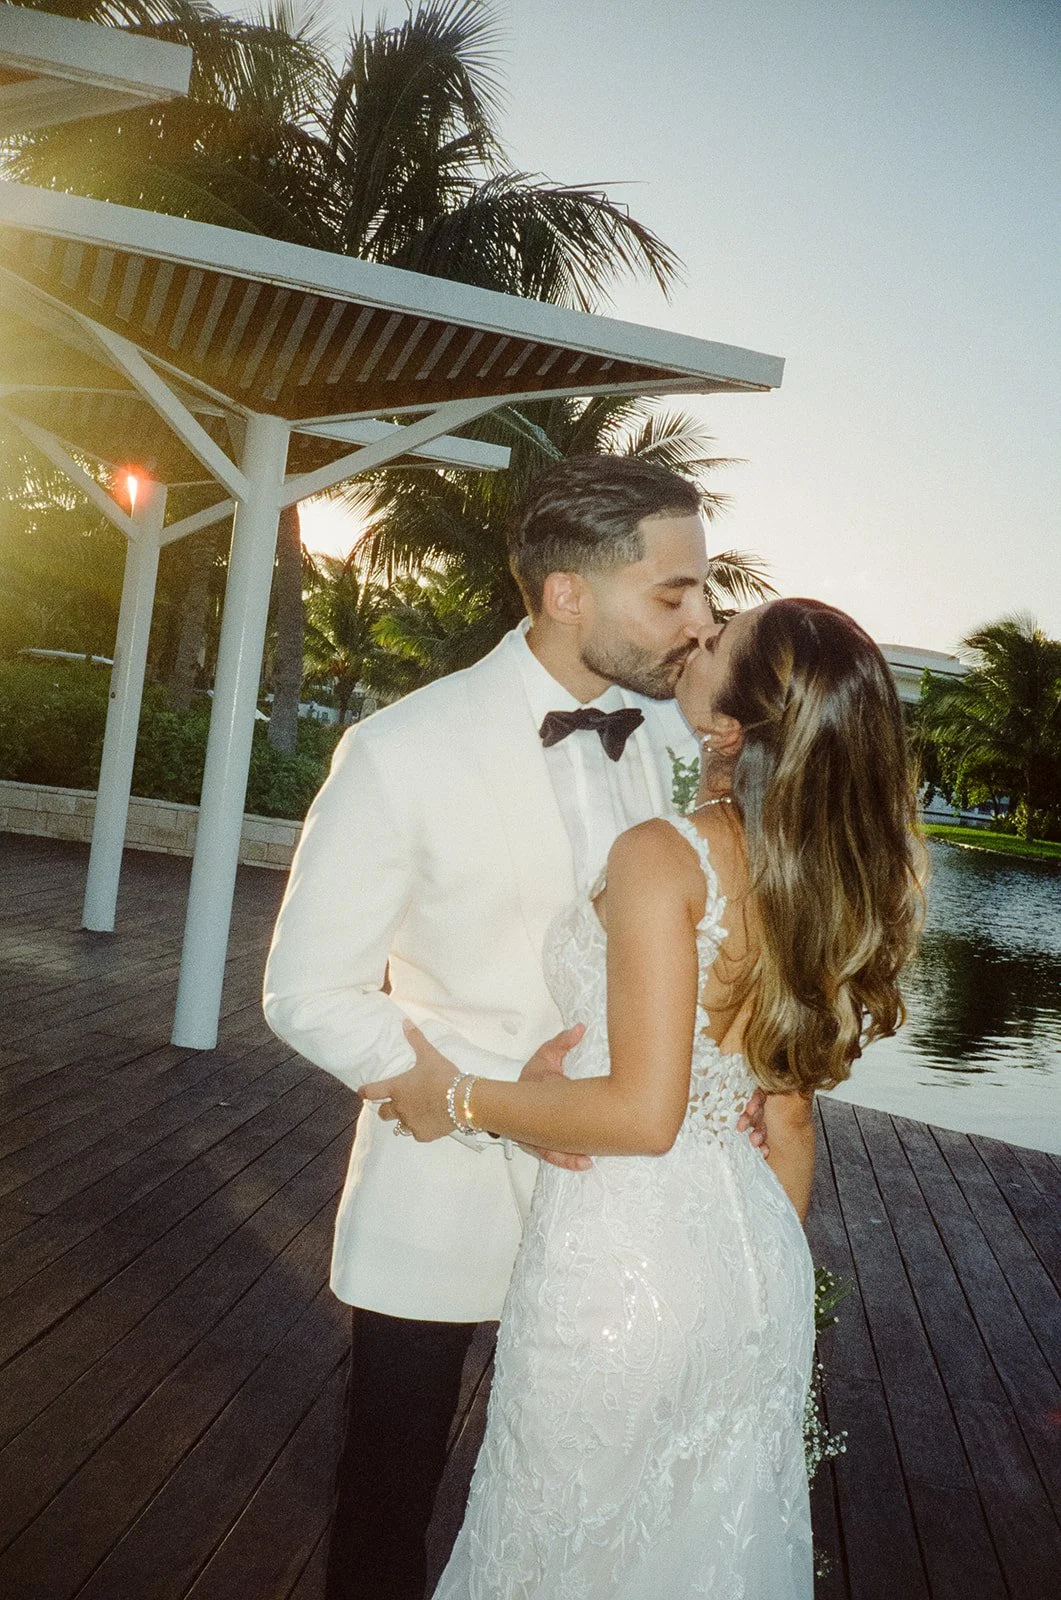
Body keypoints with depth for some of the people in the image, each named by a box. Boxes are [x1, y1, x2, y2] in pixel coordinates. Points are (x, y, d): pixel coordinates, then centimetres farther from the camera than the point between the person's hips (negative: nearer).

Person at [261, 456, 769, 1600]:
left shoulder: (677, 739, -4)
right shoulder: (401, 752, -18)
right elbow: (308, 993, -14)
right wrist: (491, 1096, -23)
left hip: (609, 1181, 4)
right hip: (444, 1196, -3)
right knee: (393, 1476, 19)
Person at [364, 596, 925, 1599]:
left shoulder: (663, 856, -21)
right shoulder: (817, 881, 1)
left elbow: (642, 1111, -24)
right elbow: (789, 1118, 8)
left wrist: (461, 1099, -12)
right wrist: (775, 1284, 19)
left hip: (623, 1260, -7)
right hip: (756, 1253, 7)